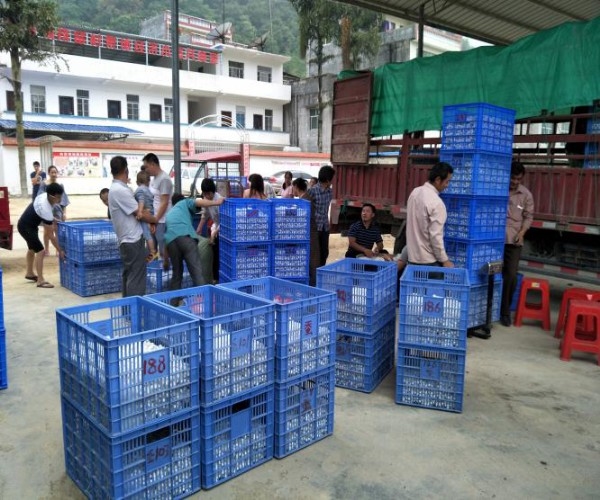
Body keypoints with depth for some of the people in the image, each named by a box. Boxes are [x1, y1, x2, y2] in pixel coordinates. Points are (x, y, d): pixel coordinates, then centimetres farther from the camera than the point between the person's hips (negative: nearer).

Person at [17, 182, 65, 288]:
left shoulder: (44, 196, -9)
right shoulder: (46, 210, -33)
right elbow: (51, 235, -27)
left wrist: (53, 220, 3)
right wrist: (60, 250, -22)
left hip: (27, 224, 11)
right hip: (26, 227, -10)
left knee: (32, 249, 25)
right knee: (40, 251, -14)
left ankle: (29, 273, 42)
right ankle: (41, 281, -11)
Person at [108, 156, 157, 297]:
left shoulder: (116, 189, 14)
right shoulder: (121, 190, -17)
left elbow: (136, 212, 14)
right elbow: (139, 214, -13)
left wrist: (148, 221, 1)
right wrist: (155, 219, 4)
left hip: (128, 240, 10)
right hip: (133, 240, -10)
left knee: (129, 276, 17)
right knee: (136, 279, -6)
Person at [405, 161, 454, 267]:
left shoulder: (415, 192, 4)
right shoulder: (436, 203, -20)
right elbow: (435, 236, -20)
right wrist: (444, 260, -11)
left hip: (412, 257, 8)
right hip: (429, 261, -8)